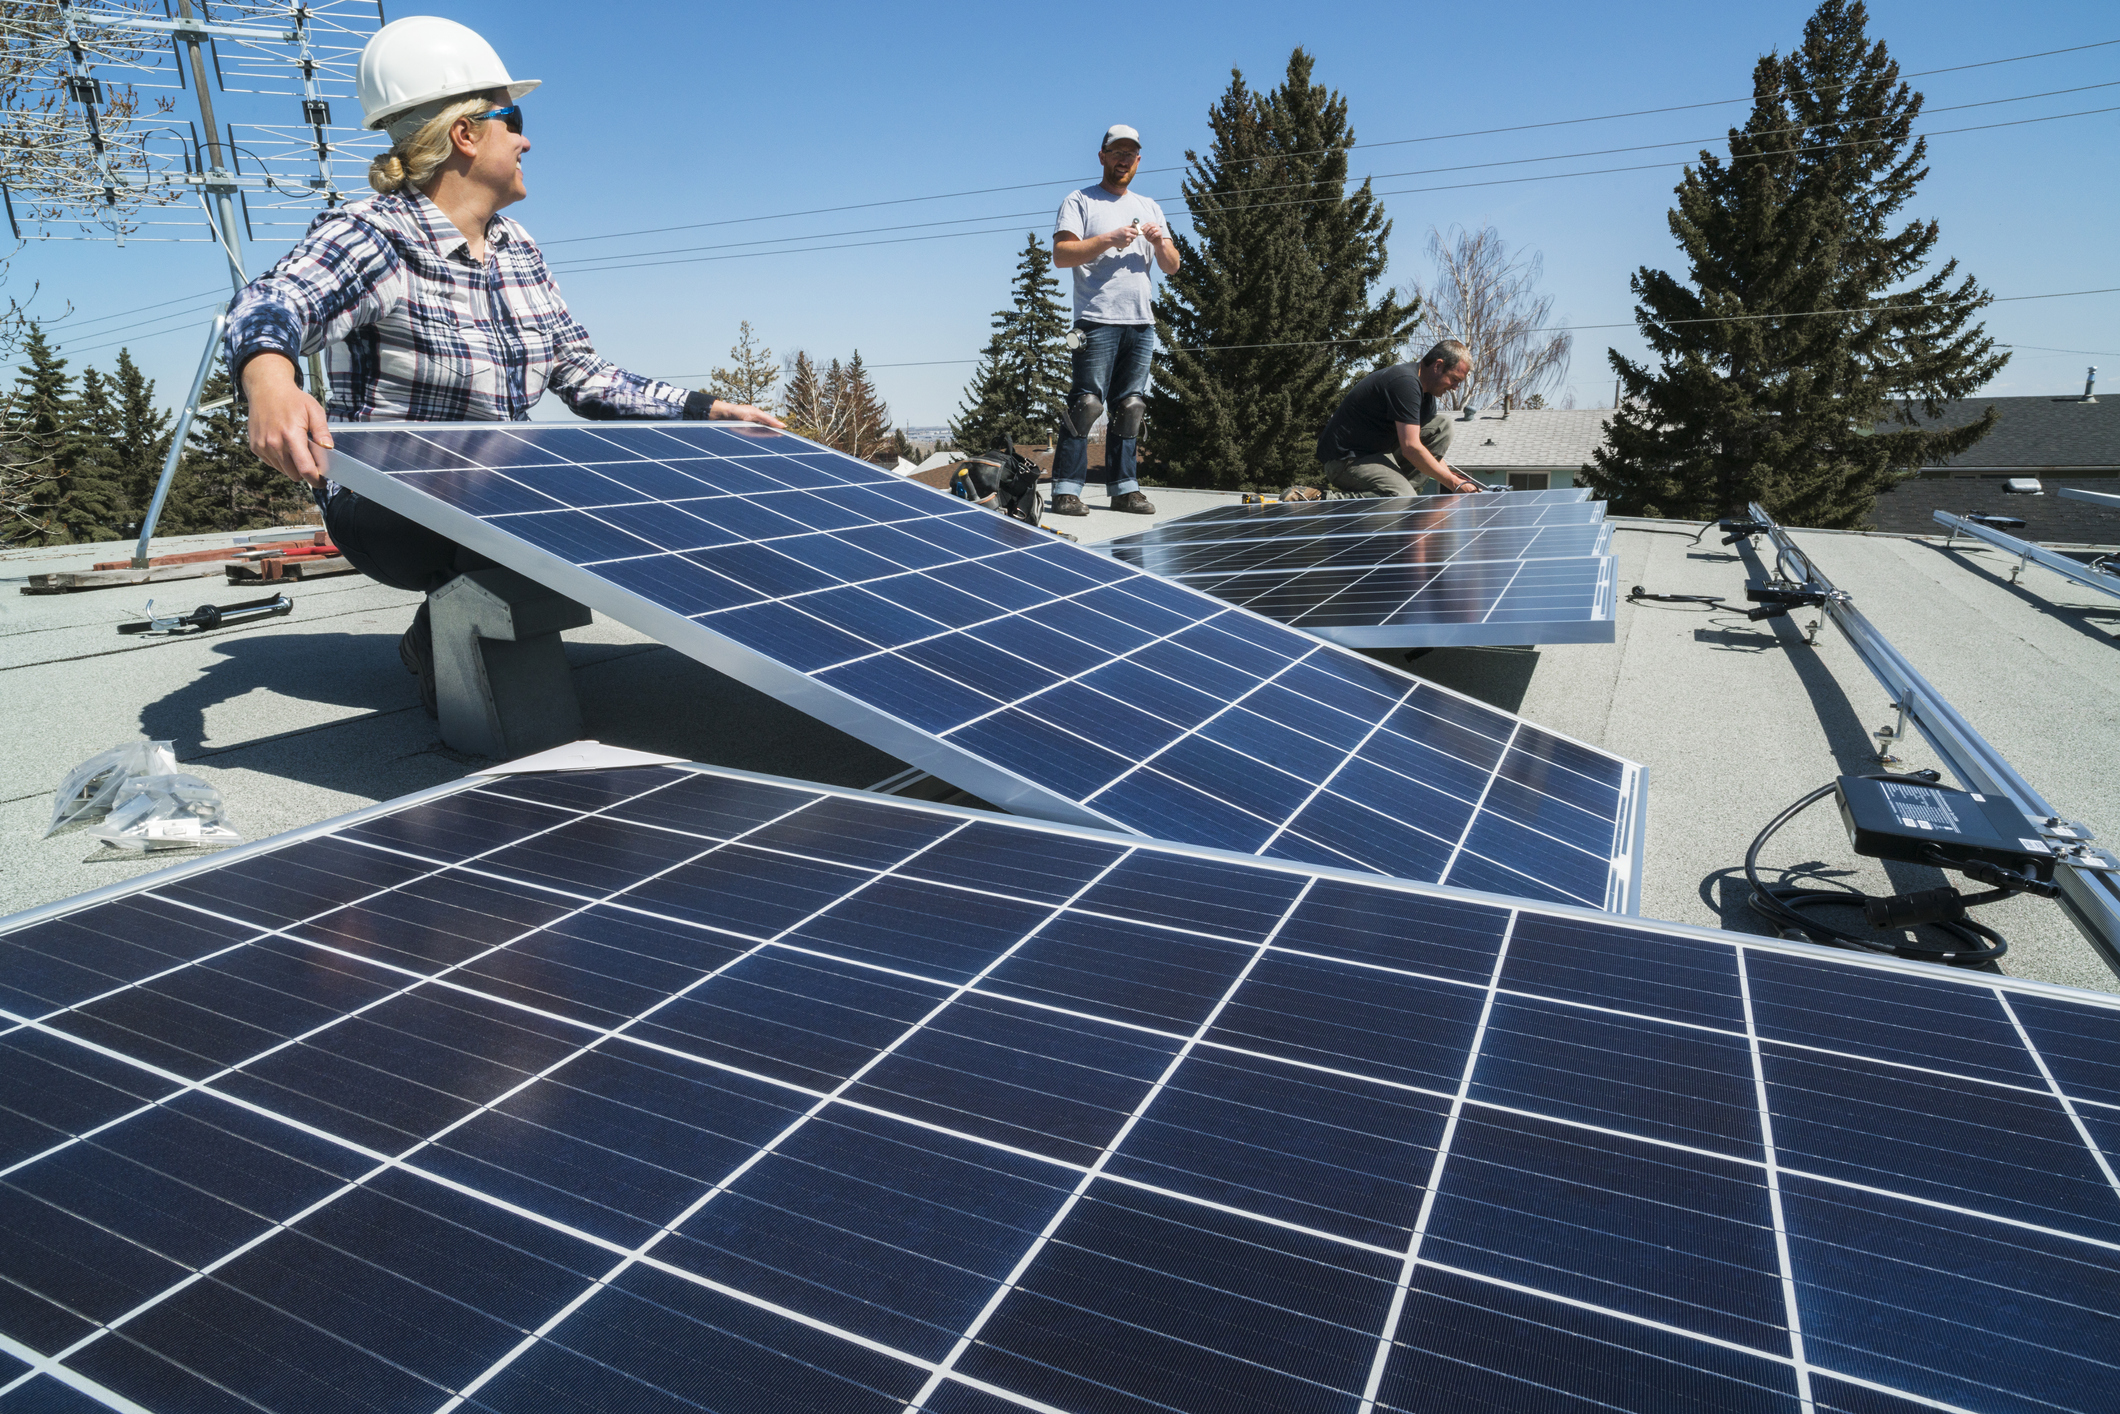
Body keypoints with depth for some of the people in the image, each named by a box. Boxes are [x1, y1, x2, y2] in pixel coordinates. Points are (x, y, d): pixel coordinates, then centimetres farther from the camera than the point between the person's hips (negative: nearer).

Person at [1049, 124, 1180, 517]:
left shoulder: (1149, 207, 23)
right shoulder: (1080, 201, 8)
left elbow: (1172, 267, 19)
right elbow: (1061, 254, -6)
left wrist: (1160, 242, -2)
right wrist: (1109, 239, -13)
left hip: (1141, 323, 5)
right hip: (1097, 320, -5)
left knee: (1130, 407, 3)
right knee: (1087, 403, -13)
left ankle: (1124, 487, 7)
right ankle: (1066, 489, -12)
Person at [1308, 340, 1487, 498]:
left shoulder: (1426, 392, 11)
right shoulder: (1405, 382, -21)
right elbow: (1411, 448, -26)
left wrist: (1450, 473, -1)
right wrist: (1453, 483, -20)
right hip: (1347, 460, -10)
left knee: (1443, 424, 6)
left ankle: (1395, 480, -3)